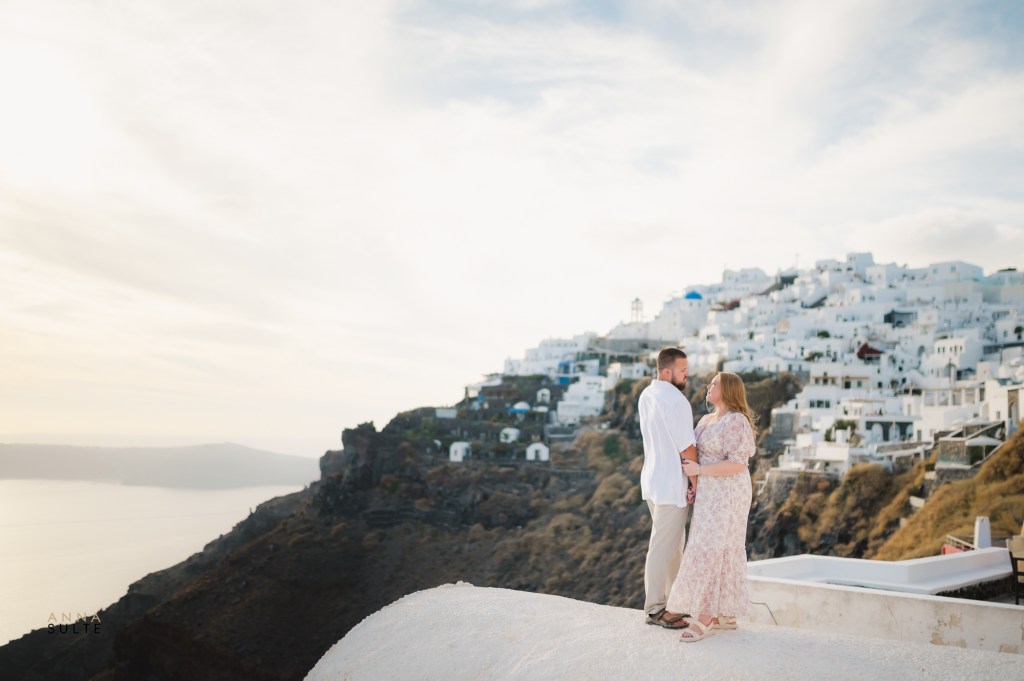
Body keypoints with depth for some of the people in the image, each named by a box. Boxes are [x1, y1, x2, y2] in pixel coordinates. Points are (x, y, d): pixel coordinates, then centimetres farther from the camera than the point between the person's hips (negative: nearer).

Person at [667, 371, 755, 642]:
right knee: (721, 551, 10)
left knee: (709, 552, -12)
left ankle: (705, 620, -7)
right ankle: (726, 614, 17)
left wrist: (699, 470, -19)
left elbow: (736, 466, -22)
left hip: (726, 495, -9)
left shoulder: (736, 422, -17)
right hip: (713, 493, 9)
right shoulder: (708, 420, 12)